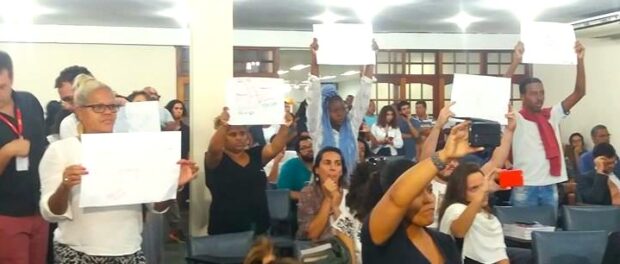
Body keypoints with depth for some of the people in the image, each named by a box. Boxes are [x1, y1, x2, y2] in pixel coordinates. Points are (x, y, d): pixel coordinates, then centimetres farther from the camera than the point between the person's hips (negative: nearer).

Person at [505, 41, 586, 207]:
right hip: (525, 187, -4)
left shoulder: (553, 115, 9)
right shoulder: (516, 119, -5)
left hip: (550, 186, 5)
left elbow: (579, 92, 4)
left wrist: (580, 61, -7)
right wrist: (516, 62, -27)